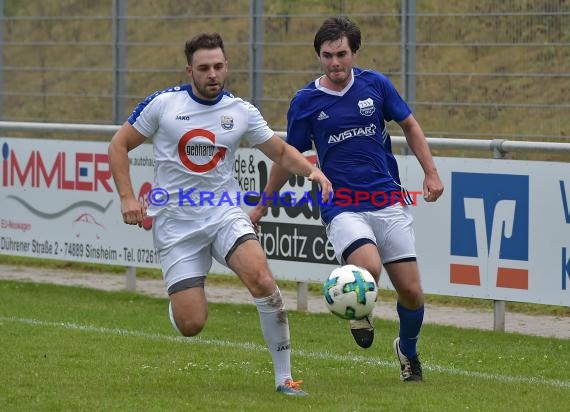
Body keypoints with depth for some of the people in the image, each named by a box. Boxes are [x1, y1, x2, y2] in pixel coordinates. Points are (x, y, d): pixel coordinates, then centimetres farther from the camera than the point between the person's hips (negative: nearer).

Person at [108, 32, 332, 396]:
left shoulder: (241, 112, 1)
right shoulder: (163, 104, -5)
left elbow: (280, 151, 11)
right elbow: (119, 146, 4)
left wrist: (311, 169, -9)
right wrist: (127, 198, -7)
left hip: (224, 213, 1)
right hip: (176, 222, -1)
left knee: (261, 277, -27)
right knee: (190, 325, -9)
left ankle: (284, 377, -16)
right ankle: (184, 296, 33)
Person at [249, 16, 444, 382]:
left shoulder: (375, 85, 1)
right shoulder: (306, 102, -2)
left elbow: (410, 125, 14)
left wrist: (431, 172, 5)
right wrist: (262, 206, 15)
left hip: (389, 202, 2)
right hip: (342, 207, -2)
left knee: (411, 292, 0)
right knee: (368, 267, -31)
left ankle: (408, 351, 32)